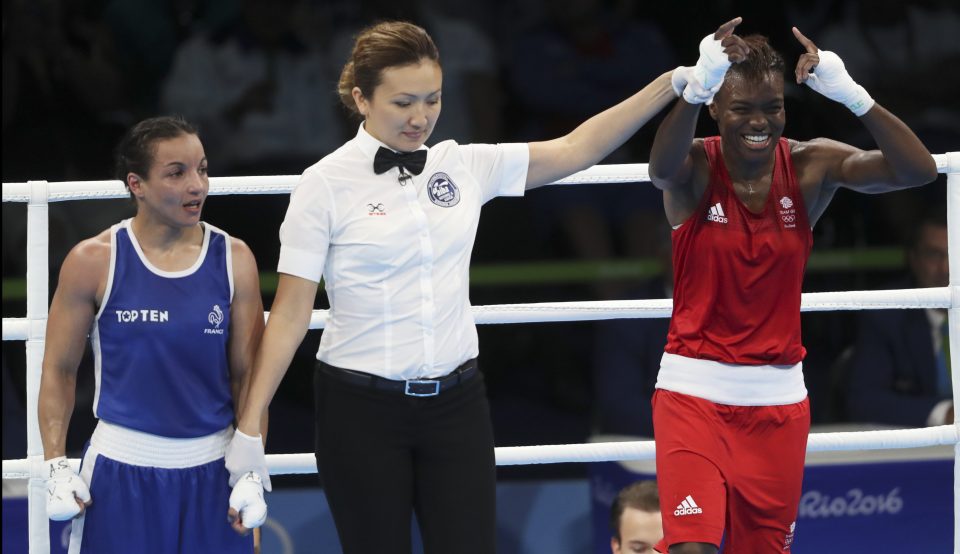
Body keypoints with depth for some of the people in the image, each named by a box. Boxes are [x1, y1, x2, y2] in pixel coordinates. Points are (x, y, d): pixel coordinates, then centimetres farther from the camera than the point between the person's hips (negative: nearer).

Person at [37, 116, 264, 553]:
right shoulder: (94, 262, -5)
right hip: (123, 468, -2)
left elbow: (247, 374, 5)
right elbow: (59, 370, 2)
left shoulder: (233, 260, 0)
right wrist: (55, 466, -3)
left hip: (210, 468, 2)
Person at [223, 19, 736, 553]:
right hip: (361, 409, -3)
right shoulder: (326, 184, -7)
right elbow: (291, 311, -7)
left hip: (457, 403, 4)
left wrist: (674, 84, -7)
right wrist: (250, 429, -10)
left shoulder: (466, 166, 4)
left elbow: (577, 148, 4)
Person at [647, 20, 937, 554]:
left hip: (778, 395, 3)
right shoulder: (695, 168, -9)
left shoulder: (810, 167, -4)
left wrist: (851, 94, -31)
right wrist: (698, 84, -52)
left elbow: (919, 169, -17)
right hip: (695, 389, -3)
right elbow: (662, 166, -35)